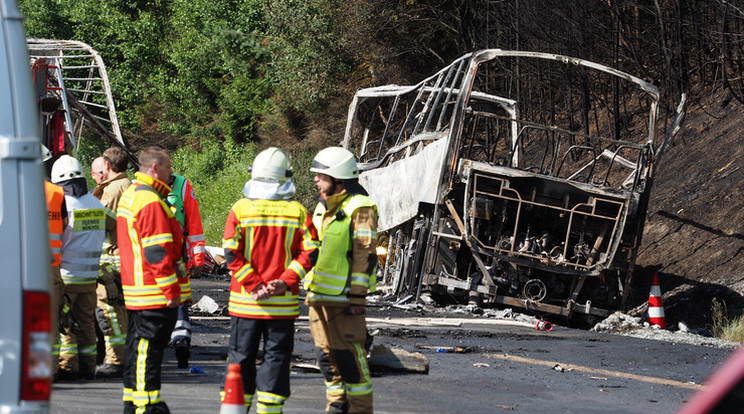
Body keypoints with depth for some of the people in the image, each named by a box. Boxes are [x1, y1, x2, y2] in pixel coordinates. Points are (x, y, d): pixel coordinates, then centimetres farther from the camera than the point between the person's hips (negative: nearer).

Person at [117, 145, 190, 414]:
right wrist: (171, 290, -18)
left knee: (138, 346, 16)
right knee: (149, 347, -7)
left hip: (137, 290, 10)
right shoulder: (151, 201, -18)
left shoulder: (130, 195, 17)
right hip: (155, 293, -10)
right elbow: (157, 251, -22)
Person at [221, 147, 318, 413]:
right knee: (276, 358, 7)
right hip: (284, 302, 0)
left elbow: (231, 254, -10)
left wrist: (254, 284, -10)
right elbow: (309, 252, -7)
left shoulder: (240, 209, -4)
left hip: (245, 301, 0)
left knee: (241, 357, 10)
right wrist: (285, 282, -10)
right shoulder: (298, 212, -1)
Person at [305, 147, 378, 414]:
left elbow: (365, 254, -14)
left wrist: (358, 295, -18)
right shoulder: (323, 207, 17)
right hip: (319, 294, 9)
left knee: (348, 354, -7)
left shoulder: (360, 208, -10)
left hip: (343, 295, -8)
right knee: (326, 353, 10)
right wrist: (310, 288, 22)